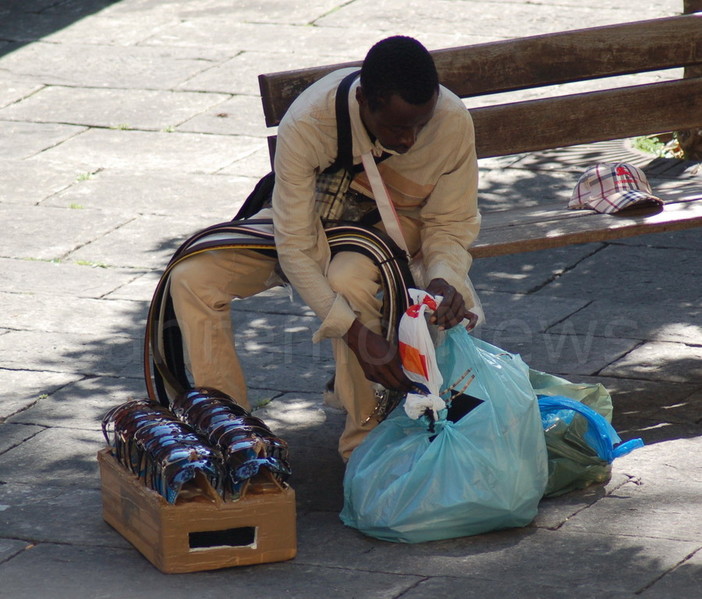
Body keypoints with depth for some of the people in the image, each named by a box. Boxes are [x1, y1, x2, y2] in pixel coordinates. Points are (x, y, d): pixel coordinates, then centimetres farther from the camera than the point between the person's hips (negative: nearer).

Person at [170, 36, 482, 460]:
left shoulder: (453, 122, -29)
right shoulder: (305, 125, -34)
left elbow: (451, 225, -13)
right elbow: (294, 247, -30)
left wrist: (445, 279, -36)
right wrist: (356, 333, -40)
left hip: (395, 223, -1)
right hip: (313, 214, 1)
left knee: (349, 276, -37)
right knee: (192, 278, -20)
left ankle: (366, 441, -23)